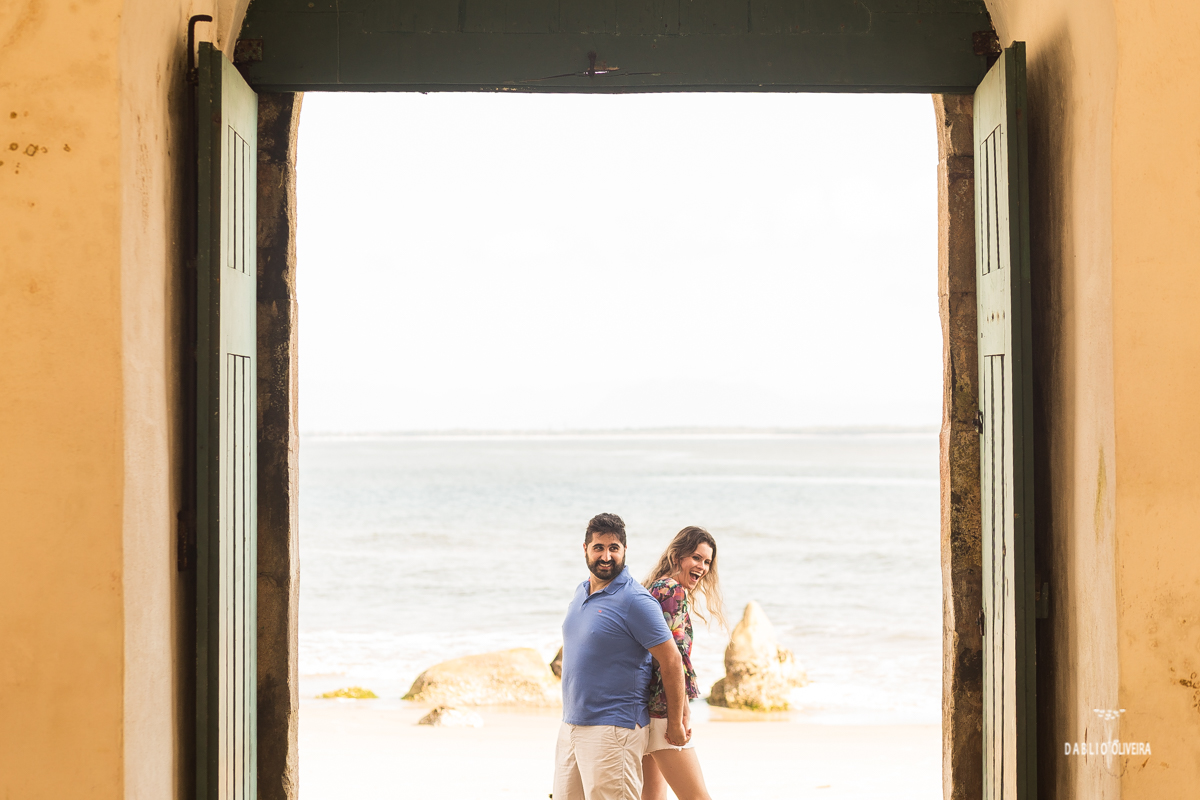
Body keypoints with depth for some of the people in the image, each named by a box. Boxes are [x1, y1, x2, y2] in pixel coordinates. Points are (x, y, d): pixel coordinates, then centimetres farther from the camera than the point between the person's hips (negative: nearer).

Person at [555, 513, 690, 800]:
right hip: (570, 726, 8)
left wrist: (675, 723, -7)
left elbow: (671, 660, -12)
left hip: (613, 730, -8)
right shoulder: (581, 593, 13)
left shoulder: (634, 600, -13)